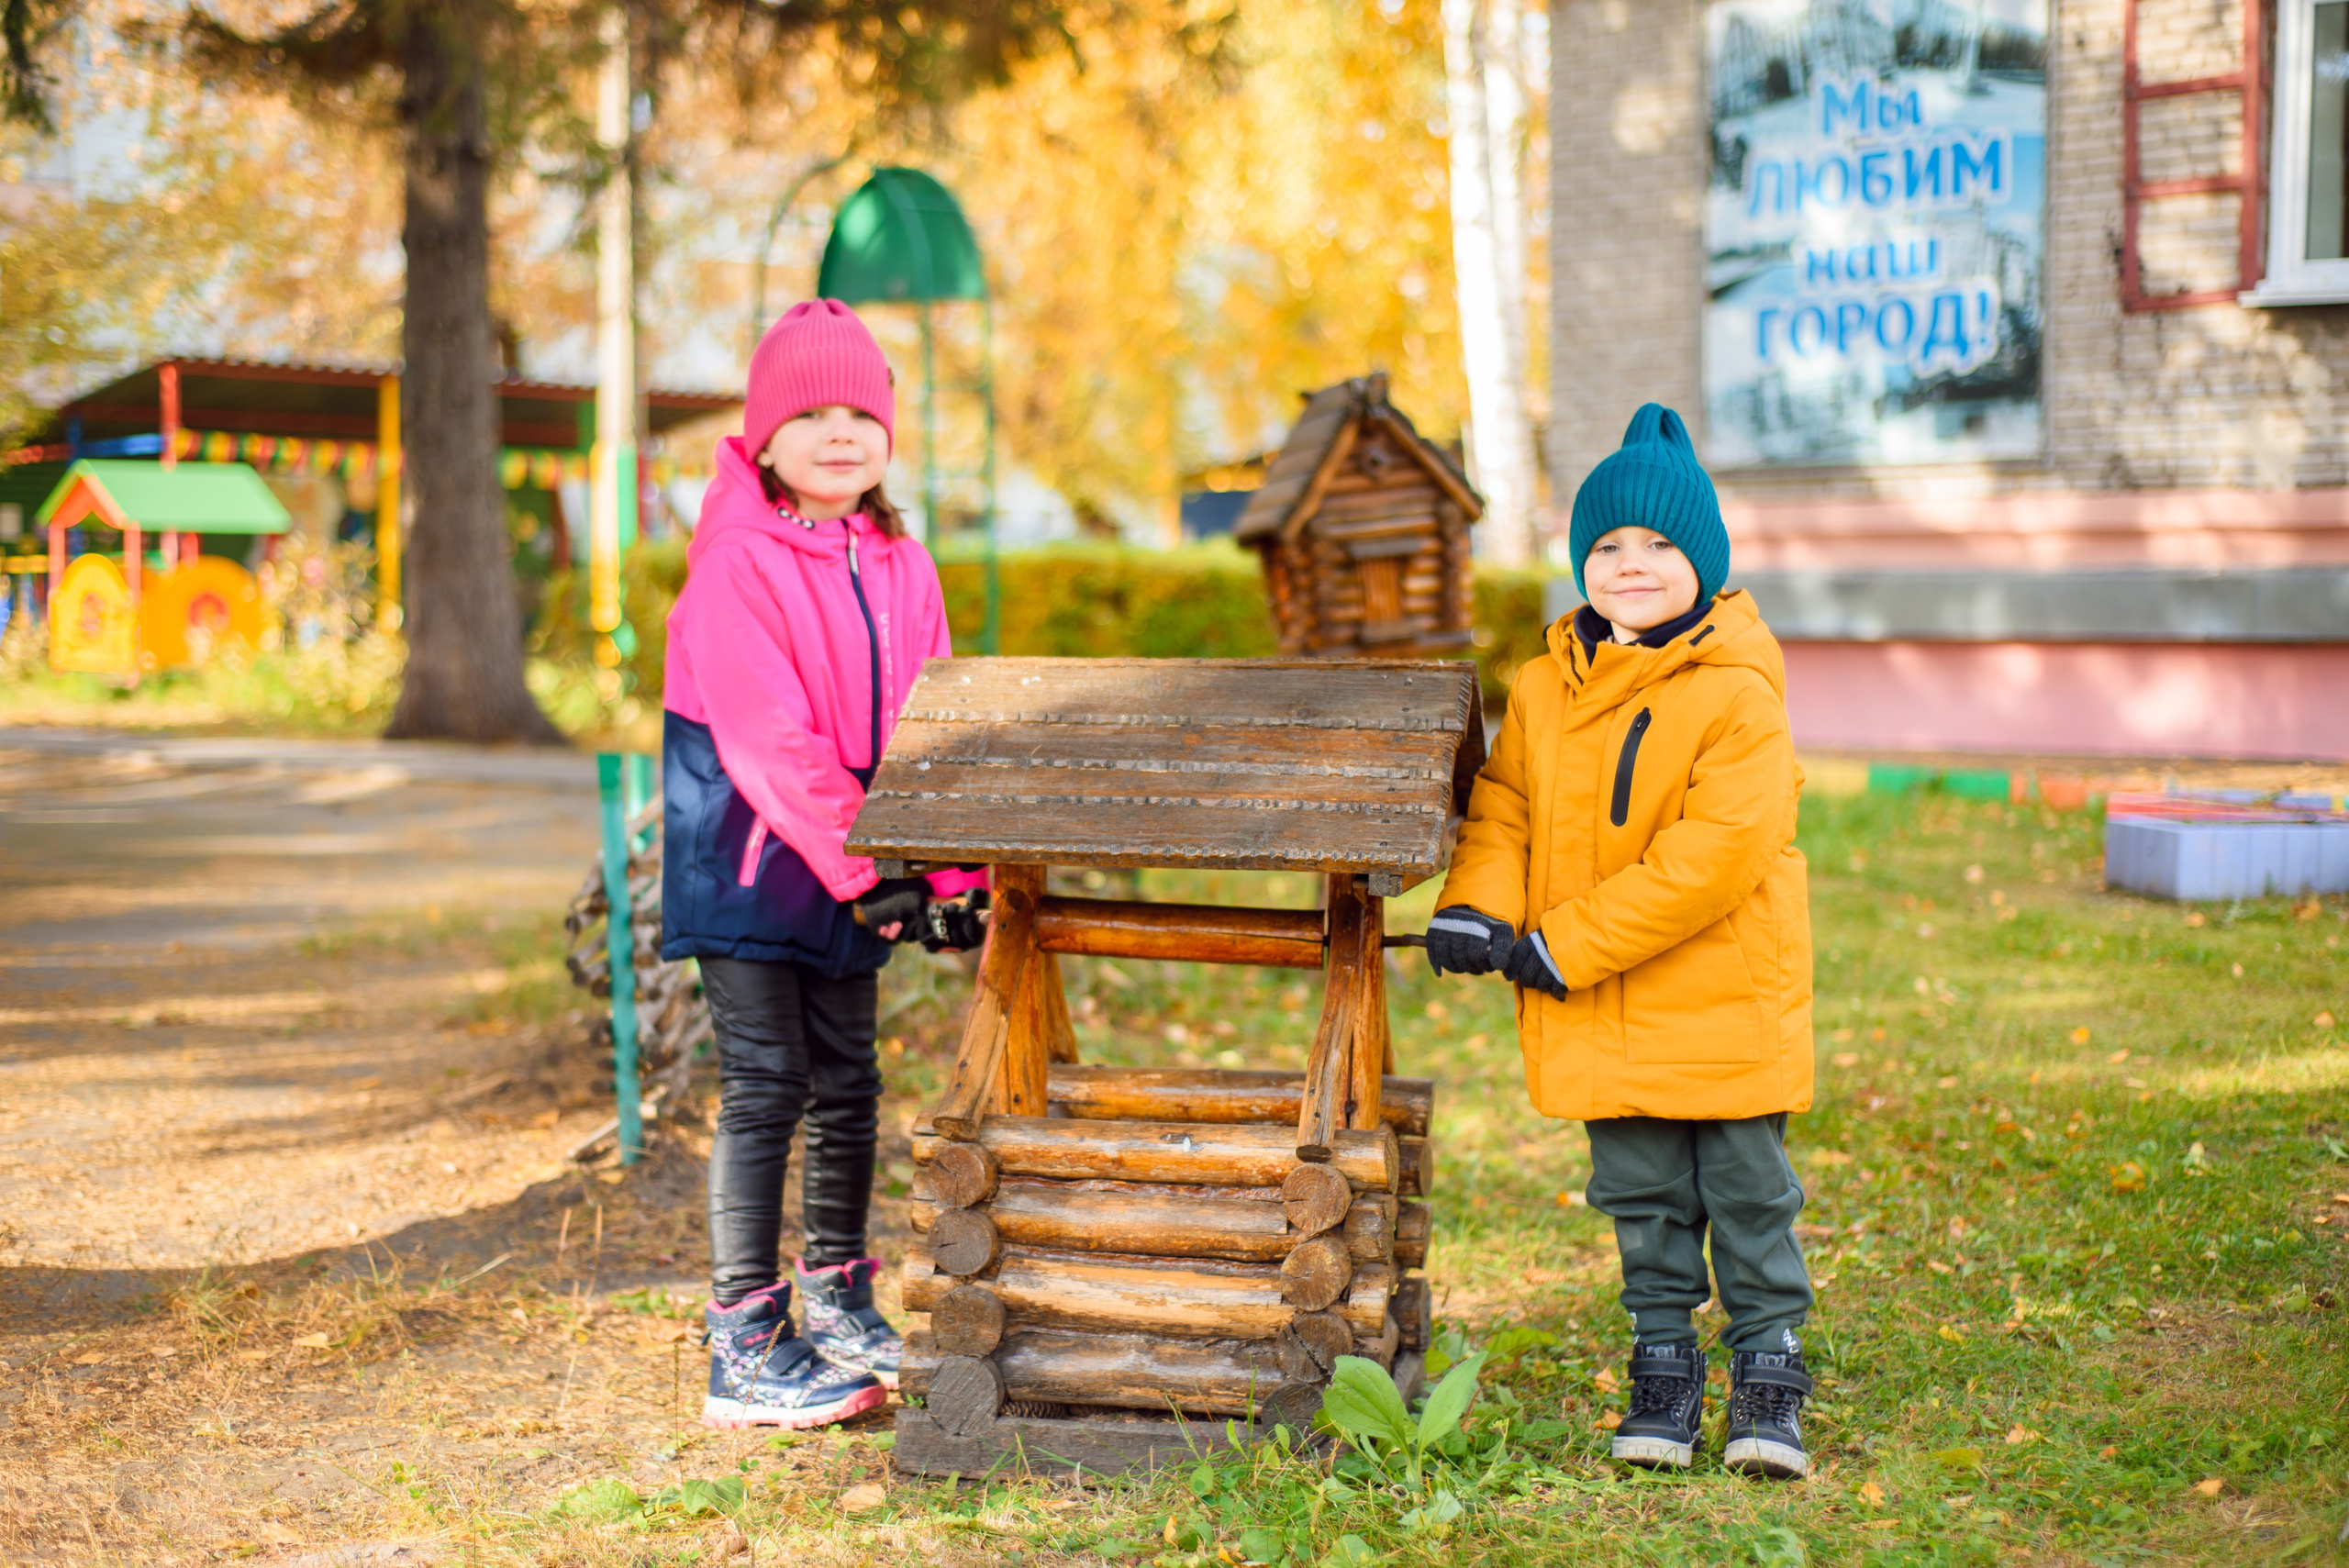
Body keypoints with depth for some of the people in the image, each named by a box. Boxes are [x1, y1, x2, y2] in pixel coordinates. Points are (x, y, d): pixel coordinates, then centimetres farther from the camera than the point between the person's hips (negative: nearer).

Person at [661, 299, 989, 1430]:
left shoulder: (902, 568, 6)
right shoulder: (736, 564, -15)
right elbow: (769, 742, -21)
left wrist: (949, 872, 0)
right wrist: (862, 866, -22)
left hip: (854, 869, 7)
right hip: (747, 860, -6)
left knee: (847, 1079, 13)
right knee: (766, 1082, -7)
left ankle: (838, 1300, 29)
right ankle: (744, 1351, 0)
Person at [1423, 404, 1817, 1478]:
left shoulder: (1739, 696, -14)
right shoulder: (1544, 689, 5)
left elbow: (1713, 854, -21)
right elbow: (1502, 805, 12)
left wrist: (1563, 947, -20)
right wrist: (1475, 908, -11)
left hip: (1726, 999, -4)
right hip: (1602, 1022, 4)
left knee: (1746, 1189, 4)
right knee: (1642, 1197, 12)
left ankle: (1768, 1371, 18)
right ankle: (1662, 1367, 24)